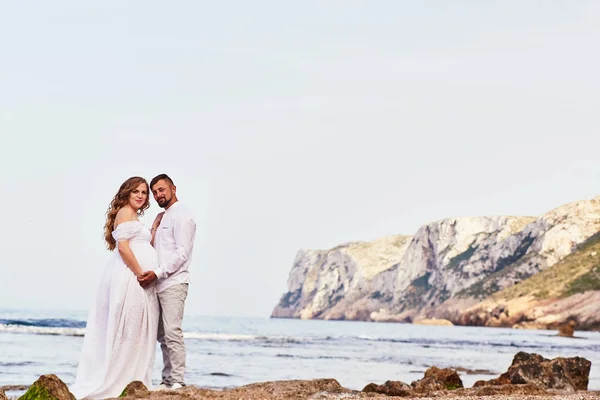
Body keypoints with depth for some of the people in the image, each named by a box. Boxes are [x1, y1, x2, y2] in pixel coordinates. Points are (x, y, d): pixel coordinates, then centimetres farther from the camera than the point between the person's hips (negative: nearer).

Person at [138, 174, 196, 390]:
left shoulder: (181, 216, -6)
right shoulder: (163, 217, 22)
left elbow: (182, 253, -15)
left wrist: (157, 273, -20)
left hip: (173, 283, -9)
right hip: (160, 284, 9)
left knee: (172, 332, -14)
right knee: (162, 335, 7)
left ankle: (177, 382, -14)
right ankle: (167, 381, 9)